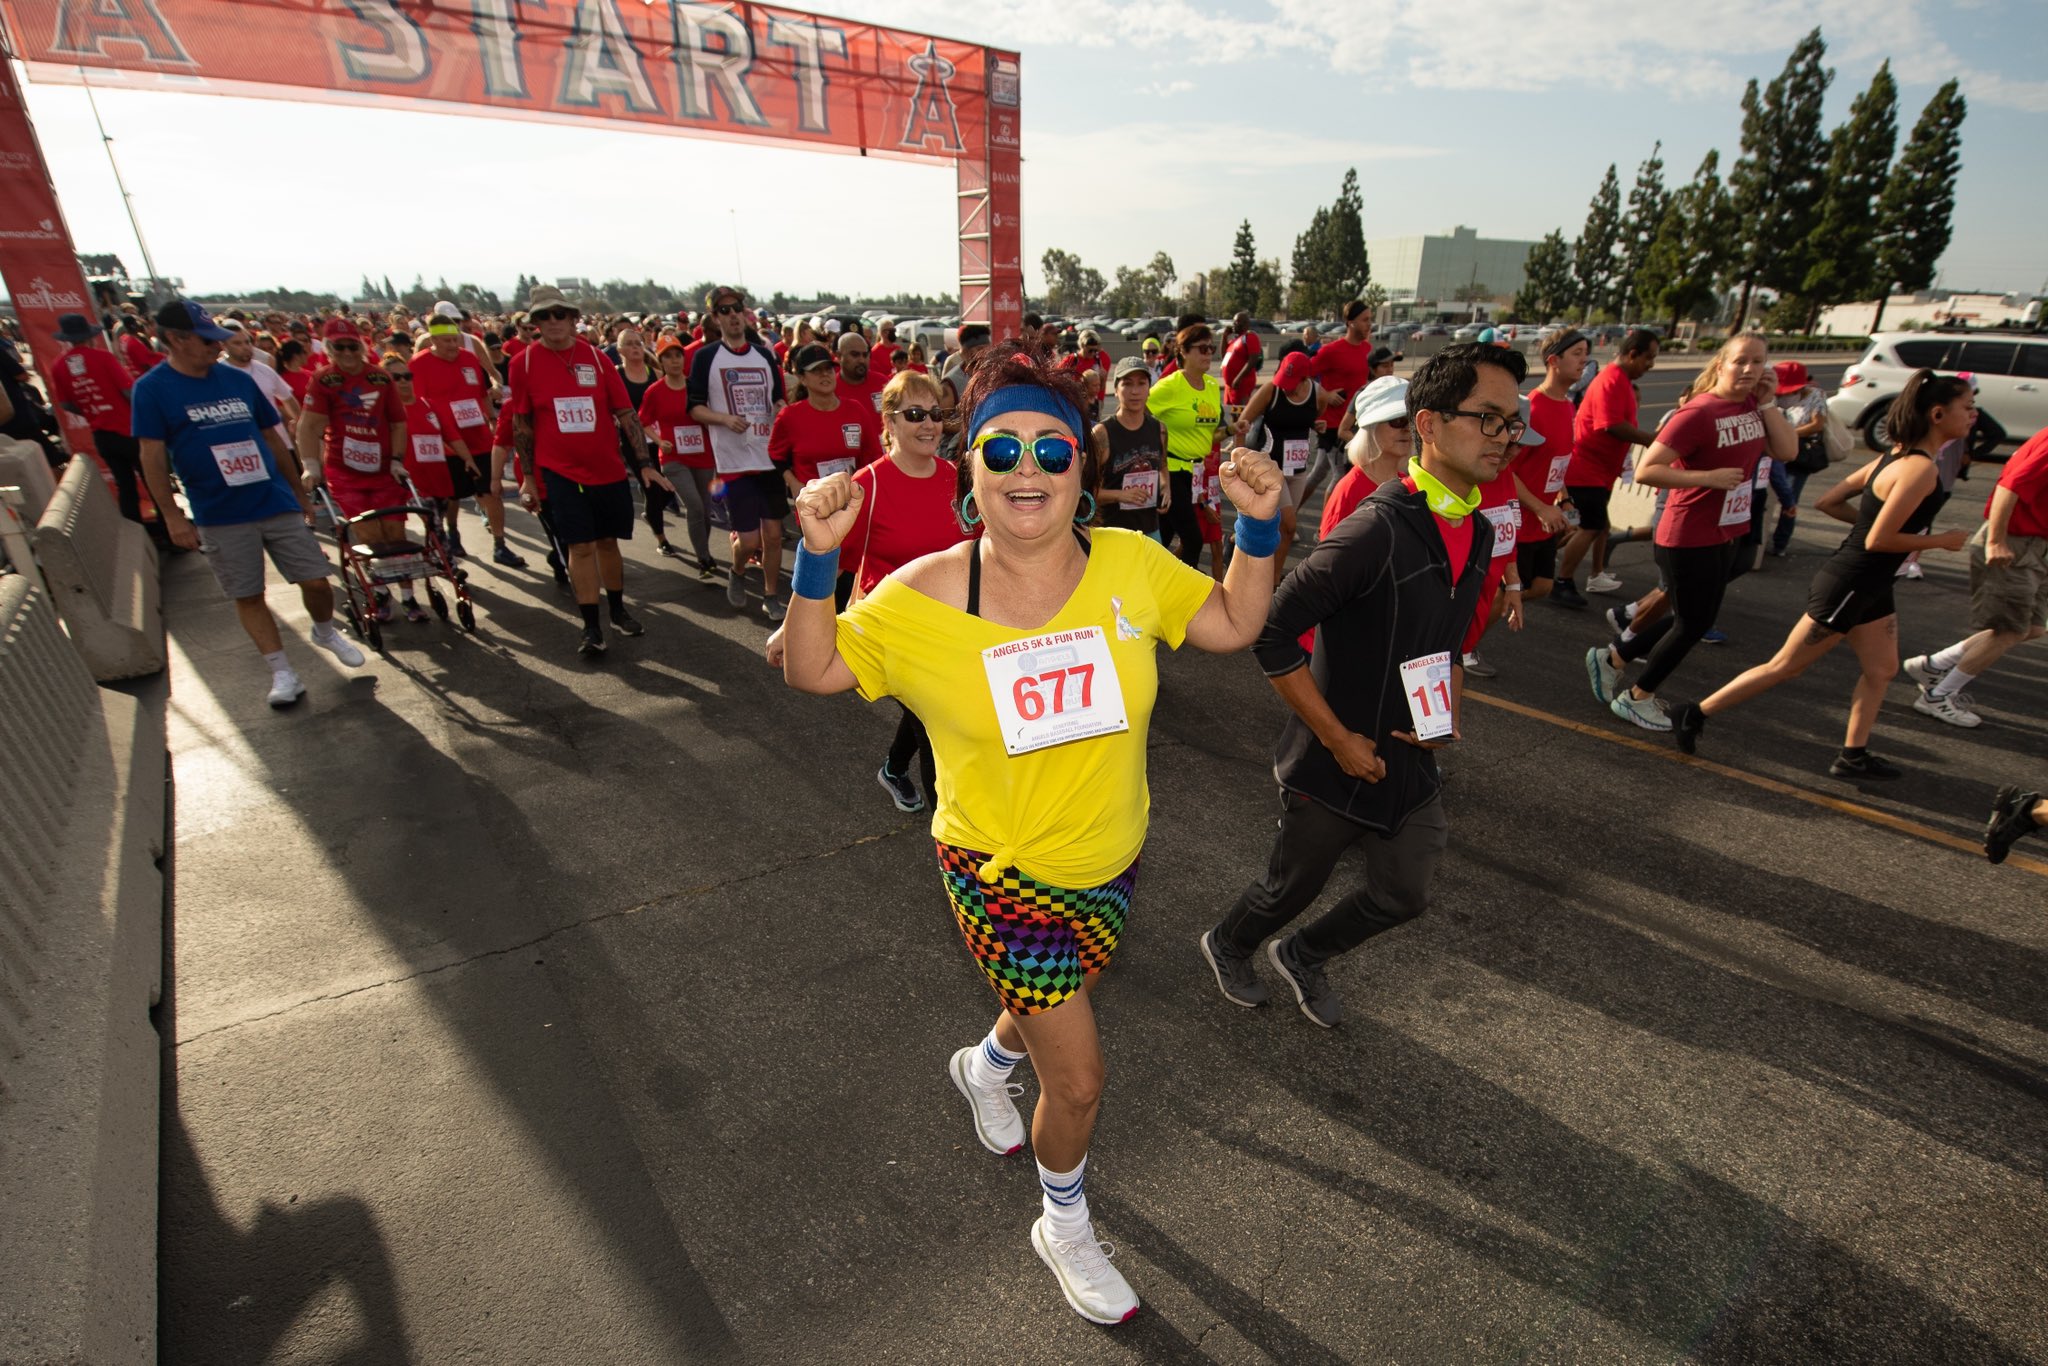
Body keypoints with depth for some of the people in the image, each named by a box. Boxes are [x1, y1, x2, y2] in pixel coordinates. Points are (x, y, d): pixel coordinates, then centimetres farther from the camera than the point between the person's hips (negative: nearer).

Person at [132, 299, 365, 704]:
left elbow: (273, 437, 13)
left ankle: (325, 632, 30)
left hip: (278, 504, 2)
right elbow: (153, 455, -5)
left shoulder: (238, 379, 6)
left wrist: (300, 494, 15)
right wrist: (172, 516, -8)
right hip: (220, 517, -2)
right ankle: (282, 673, 13)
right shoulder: (151, 389, -4)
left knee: (316, 580, 1)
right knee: (248, 596, 4)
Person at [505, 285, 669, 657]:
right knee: (581, 546, -2)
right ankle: (591, 628, 6)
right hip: (560, 471, -1)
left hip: (609, 469, 2)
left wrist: (644, 464, -2)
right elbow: (521, 424, 4)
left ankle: (618, 611, 28)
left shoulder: (596, 357, 1)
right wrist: (527, 477, 3)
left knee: (607, 541, 12)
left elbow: (625, 414, 2)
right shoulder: (524, 363, -1)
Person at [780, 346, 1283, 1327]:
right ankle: (1065, 1229, 43)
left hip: (1110, 867, 4)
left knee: (1049, 1009, 30)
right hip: (1004, 877, -4)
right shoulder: (923, 598, -18)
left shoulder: (1129, 565, -11)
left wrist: (1257, 525, -13)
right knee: (1078, 1080, 7)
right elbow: (810, 670, -8)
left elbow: (1233, 626, 1)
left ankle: (985, 1066, 69)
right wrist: (817, 558, -23)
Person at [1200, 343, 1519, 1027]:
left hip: (1411, 759, 7)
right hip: (1333, 764, -7)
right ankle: (1227, 945, 47)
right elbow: (1273, 636, -27)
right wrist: (1338, 739, -22)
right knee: (1291, 889, 14)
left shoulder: (1477, 533, 2)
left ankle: (1302, 957, 45)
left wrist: (1445, 711, 1)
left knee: (1403, 895, 17)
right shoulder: (1376, 529, -26)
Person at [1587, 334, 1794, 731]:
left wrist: (1768, 402, -6)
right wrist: (1708, 477, -28)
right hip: (1689, 539, -8)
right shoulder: (1699, 413, -19)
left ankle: (1612, 658, 30)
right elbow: (1645, 471, -25)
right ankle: (1637, 699, 19)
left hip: (1726, 535, 8)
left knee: (1696, 620, 18)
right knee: (1692, 625, 3)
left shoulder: (1752, 406, 5)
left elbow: (1787, 451, -2)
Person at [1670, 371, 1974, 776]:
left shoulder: (1897, 456, 7)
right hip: (1848, 585, -10)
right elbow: (1877, 541, -23)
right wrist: (1941, 541, -10)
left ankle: (1853, 756, 24)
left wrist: (1874, 519, 12)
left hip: (1870, 585, 10)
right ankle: (1695, 714, 4)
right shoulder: (1920, 468, -20)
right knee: (1785, 666, -1)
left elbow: (1830, 502, 10)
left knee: (1882, 669, 16)